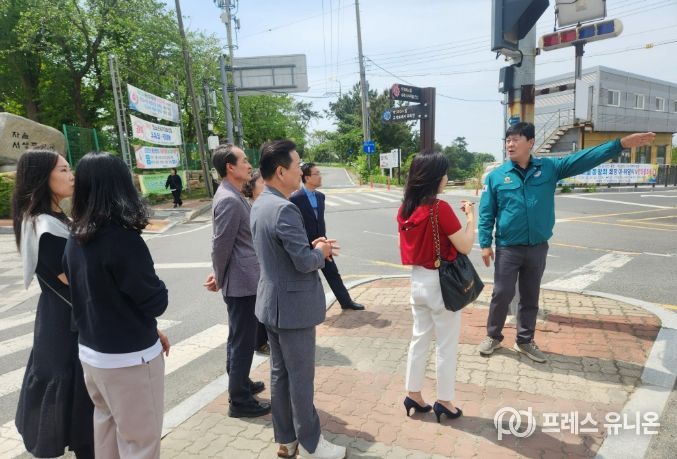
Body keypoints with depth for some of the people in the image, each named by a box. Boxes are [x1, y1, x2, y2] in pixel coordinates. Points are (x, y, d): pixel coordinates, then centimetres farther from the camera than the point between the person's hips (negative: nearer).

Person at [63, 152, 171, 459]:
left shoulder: (76, 239, 0)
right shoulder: (122, 237, -23)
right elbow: (155, 302, -17)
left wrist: (149, 330, 12)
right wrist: (156, 285, 5)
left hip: (91, 352, 8)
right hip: (129, 358, -7)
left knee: (107, 427, 24)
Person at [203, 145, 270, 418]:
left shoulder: (232, 196, 11)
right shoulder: (229, 200, -21)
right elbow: (221, 245, -19)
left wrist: (220, 277, 14)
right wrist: (219, 279, -6)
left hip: (243, 279, 10)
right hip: (242, 282, -10)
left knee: (239, 338, 22)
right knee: (243, 341, 2)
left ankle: (240, 383, 39)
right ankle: (239, 401, 16)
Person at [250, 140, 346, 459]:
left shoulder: (260, 205, 7)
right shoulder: (284, 209, -24)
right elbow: (304, 262, -25)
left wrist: (313, 247, 6)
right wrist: (320, 252, -5)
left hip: (271, 302, 10)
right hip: (293, 306, -9)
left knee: (280, 373, 18)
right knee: (301, 378, 6)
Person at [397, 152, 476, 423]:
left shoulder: (405, 208, 1)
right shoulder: (440, 208, -20)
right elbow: (465, 247, -15)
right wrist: (471, 216, -3)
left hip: (417, 280, 7)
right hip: (440, 282, -7)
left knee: (419, 339, 18)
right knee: (446, 346, 10)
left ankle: (413, 395, 29)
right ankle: (444, 402, 24)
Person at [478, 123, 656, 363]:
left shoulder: (549, 168, 1)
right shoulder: (496, 176, -5)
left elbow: (584, 159, -2)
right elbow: (486, 214, -4)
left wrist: (622, 143, -9)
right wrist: (485, 244, -8)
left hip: (538, 248, 3)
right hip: (508, 249, -2)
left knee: (530, 298, 14)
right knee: (502, 295, 3)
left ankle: (525, 341, 29)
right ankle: (493, 336, 23)